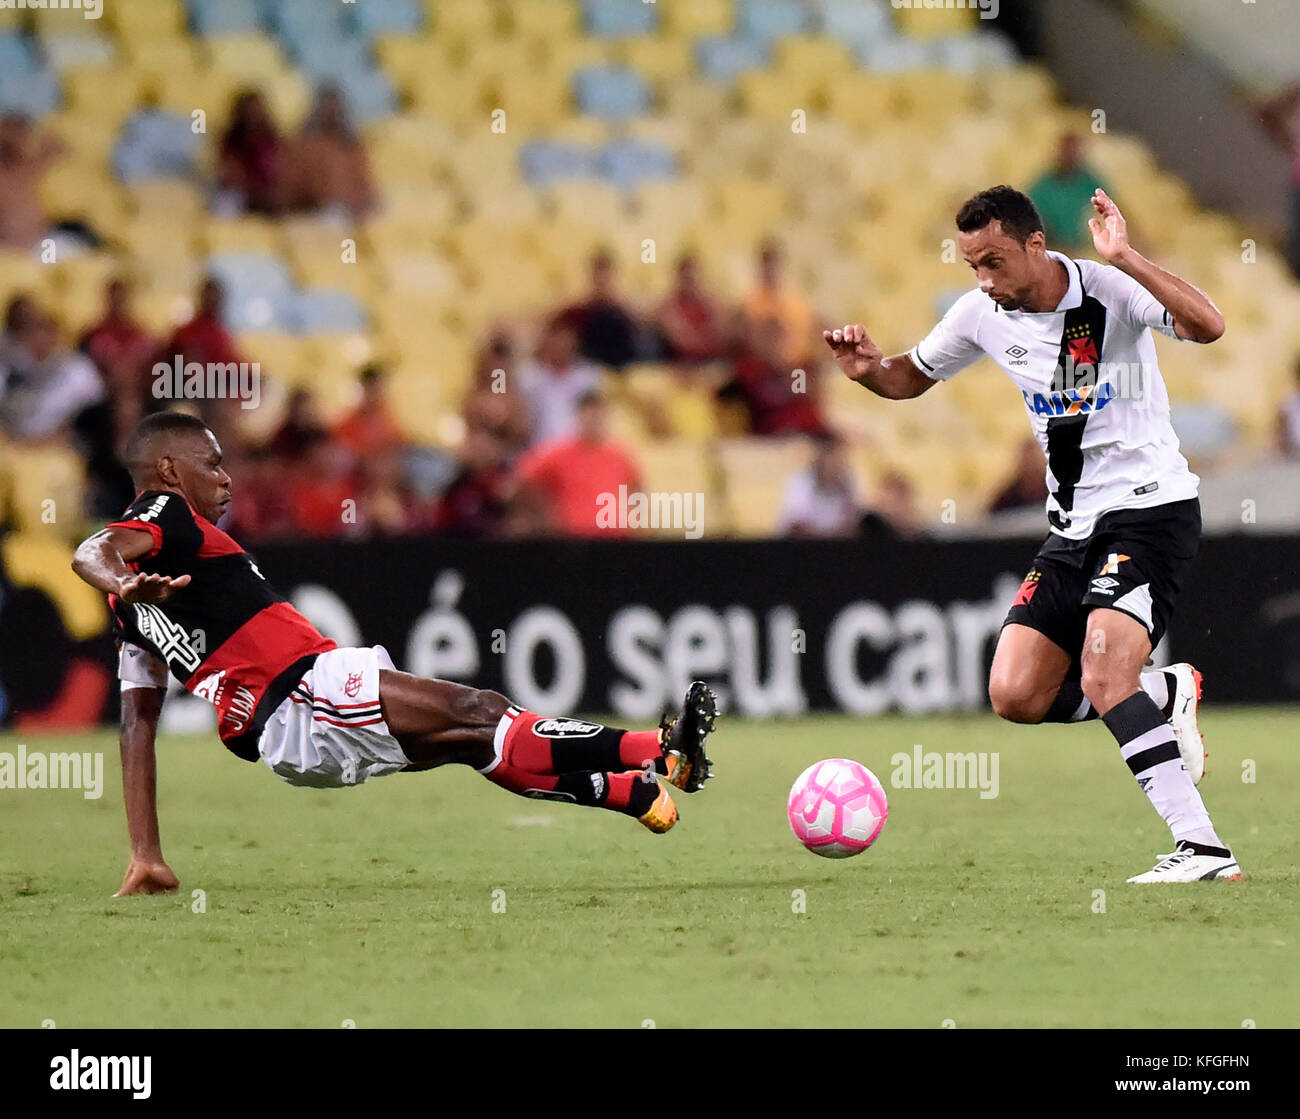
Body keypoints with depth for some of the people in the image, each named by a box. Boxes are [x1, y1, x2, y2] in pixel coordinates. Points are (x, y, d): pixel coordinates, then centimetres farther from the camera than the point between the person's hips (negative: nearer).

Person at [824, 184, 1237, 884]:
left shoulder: (1110, 290, -16)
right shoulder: (983, 314, 1)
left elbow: (1207, 326, -32)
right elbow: (909, 379, 18)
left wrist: (1125, 260, -40)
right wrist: (869, 369, -5)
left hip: (1151, 506, -7)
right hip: (1073, 524, 7)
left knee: (1103, 677, -25)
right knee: (1015, 696, -3)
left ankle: (1202, 848, -22)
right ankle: (1167, 694, 20)